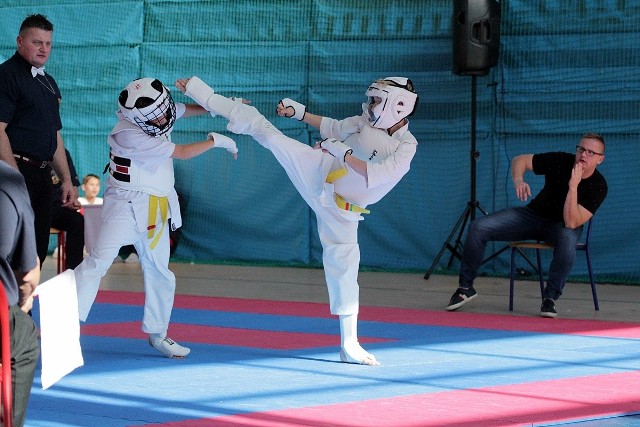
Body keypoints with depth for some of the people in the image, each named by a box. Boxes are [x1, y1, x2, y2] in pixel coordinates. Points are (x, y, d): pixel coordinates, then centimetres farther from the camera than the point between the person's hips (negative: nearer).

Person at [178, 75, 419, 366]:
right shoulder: (366, 122, -2)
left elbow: (374, 175, -29)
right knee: (263, 129, -7)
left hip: (340, 206, -3)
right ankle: (201, 94, 2)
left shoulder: (406, 147, -17)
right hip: (317, 170, 3)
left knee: (343, 265, -4)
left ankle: (349, 344, 6)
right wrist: (298, 112, 11)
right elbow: (334, 128, 16)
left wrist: (343, 152, -24)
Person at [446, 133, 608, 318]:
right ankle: (465, 287, 1)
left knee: (568, 239, -42)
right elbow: (520, 160, -4)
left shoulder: (598, 186, -21)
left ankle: (550, 297, -27)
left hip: (561, 225, -3)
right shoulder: (561, 162, -14)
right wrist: (518, 181, -25)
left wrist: (573, 187, -38)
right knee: (478, 228, -15)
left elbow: (571, 223, -30)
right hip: (533, 215, 3)